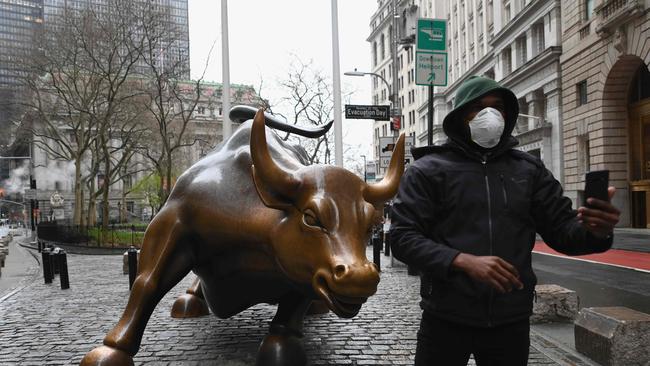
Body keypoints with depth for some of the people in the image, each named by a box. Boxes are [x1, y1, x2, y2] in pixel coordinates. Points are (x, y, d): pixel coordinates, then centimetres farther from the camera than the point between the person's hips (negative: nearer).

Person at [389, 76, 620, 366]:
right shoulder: (428, 169, -3)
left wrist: (594, 230, -17)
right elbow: (403, 237, -10)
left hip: (511, 320, 4)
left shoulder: (528, 168, 7)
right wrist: (465, 262, -23)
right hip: (446, 319, -3)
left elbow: (561, 229, 6)